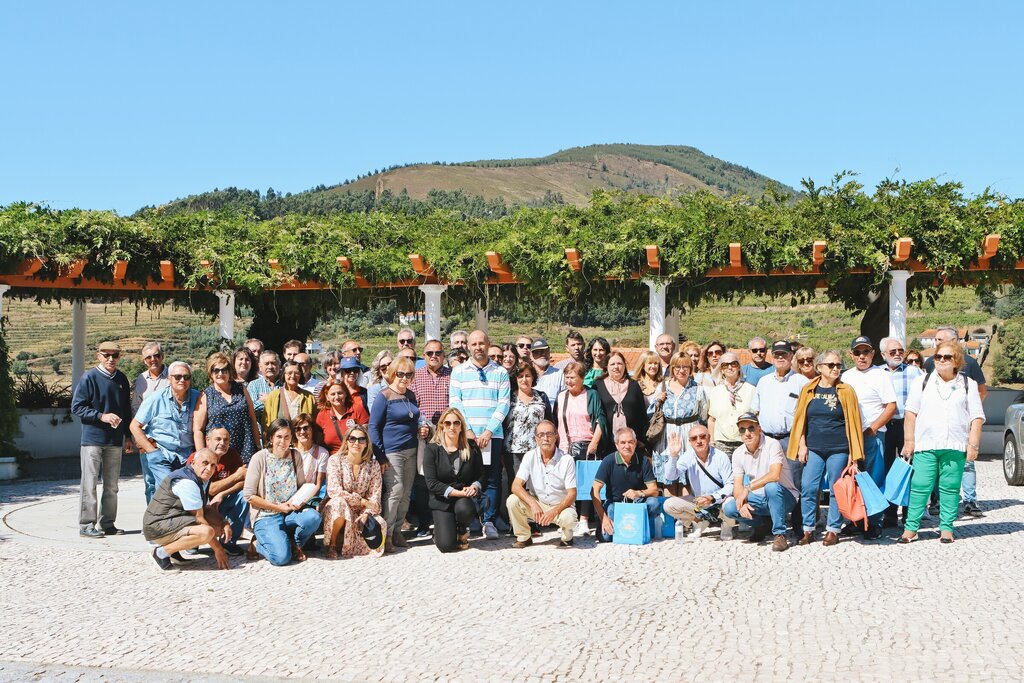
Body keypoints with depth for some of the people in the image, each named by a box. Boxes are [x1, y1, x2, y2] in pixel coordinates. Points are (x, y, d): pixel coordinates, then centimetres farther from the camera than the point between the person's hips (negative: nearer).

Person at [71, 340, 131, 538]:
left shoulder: (122, 379, 10)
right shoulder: (89, 378, -6)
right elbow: (77, 407, -8)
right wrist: (101, 416, -18)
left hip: (115, 440, 5)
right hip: (93, 438, -5)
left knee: (112, 485, 10)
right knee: (89, 484, -2)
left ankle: (108, 523, 19)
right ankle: (86, 525, 3)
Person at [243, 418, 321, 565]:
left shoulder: (295, 456, 5)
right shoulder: (260, 458, -9)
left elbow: (302, 485, 10)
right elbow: (249, 495, -9)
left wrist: (300, 501, -13)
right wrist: (277, 507, -12)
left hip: (291, 512, 4)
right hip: (266, 516, -4)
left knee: (313, 517, -29)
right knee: (281, 557, -26)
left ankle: (294, 544, 2)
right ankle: (257, 544, 8)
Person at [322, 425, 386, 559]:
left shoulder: (373, 465, 0)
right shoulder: (335, 460, -8)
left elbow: (375, 497, -3)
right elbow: (334, 491, -19)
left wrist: (366, 514, -22)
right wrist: (362, 501, -20)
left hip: (361, 512, 3)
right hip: (336, 510, -3)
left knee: (380, 525, -26)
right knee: (339, 502, -37)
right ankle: (331, 545, -14)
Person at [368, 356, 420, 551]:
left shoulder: (411, 396, 13)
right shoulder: (384, 397, -7)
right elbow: (373, 426, -9)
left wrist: (421, 429, 9)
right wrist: (380, 456, -13)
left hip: (410, 451, 7)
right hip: (391, 452, -7)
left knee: (406, 493, 7)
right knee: (395, 491, -12)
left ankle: (397, 530, 16)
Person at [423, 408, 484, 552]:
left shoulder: (472, 448, 3)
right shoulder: (432, 449, -5)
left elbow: (480, 475, 7)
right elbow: (431, 482, -12)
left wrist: (474, 487, -17)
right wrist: (457, 492, -20)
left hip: (465, 498, 2)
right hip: (442, 501, -2)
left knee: (463, 508, -37)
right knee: (446, 545, -18)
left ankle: (462, 531, 2)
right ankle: (440, 529, 22)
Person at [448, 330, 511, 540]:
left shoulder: (500, 373, 8)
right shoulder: (459, 372, 8)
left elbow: (504, 404, 0)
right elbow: (454, 403, 1)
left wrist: (489, 431, -10)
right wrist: (467, 431, -9)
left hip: (493, 435, 0)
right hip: (465, 435, 0)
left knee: (491, 480, 1)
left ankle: (489, 522, 8)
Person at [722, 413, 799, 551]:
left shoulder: (772, 445, -16)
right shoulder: (738, 454, 1)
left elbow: (775, 475, -29)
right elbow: (737, 485, -3)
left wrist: (748, 488, -27)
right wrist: (742, 503, -24)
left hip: (784, 497, -5)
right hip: (759, 499, 5)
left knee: (771, 487, -38)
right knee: (728, 508, -17)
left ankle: (779, 535, -24)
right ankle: (765, 523, 9)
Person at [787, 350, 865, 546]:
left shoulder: (846, 391, 2)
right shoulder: (808, 390, 7)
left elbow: (853, 422, 1)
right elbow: (800, 418, 10)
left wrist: (853, 453, -3)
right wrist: (802, 445, 3)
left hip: (838, 449, -2)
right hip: (813, 449, 2)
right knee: (808, 488, -3)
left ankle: (833, 530, 14)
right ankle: (808, 530, 7)